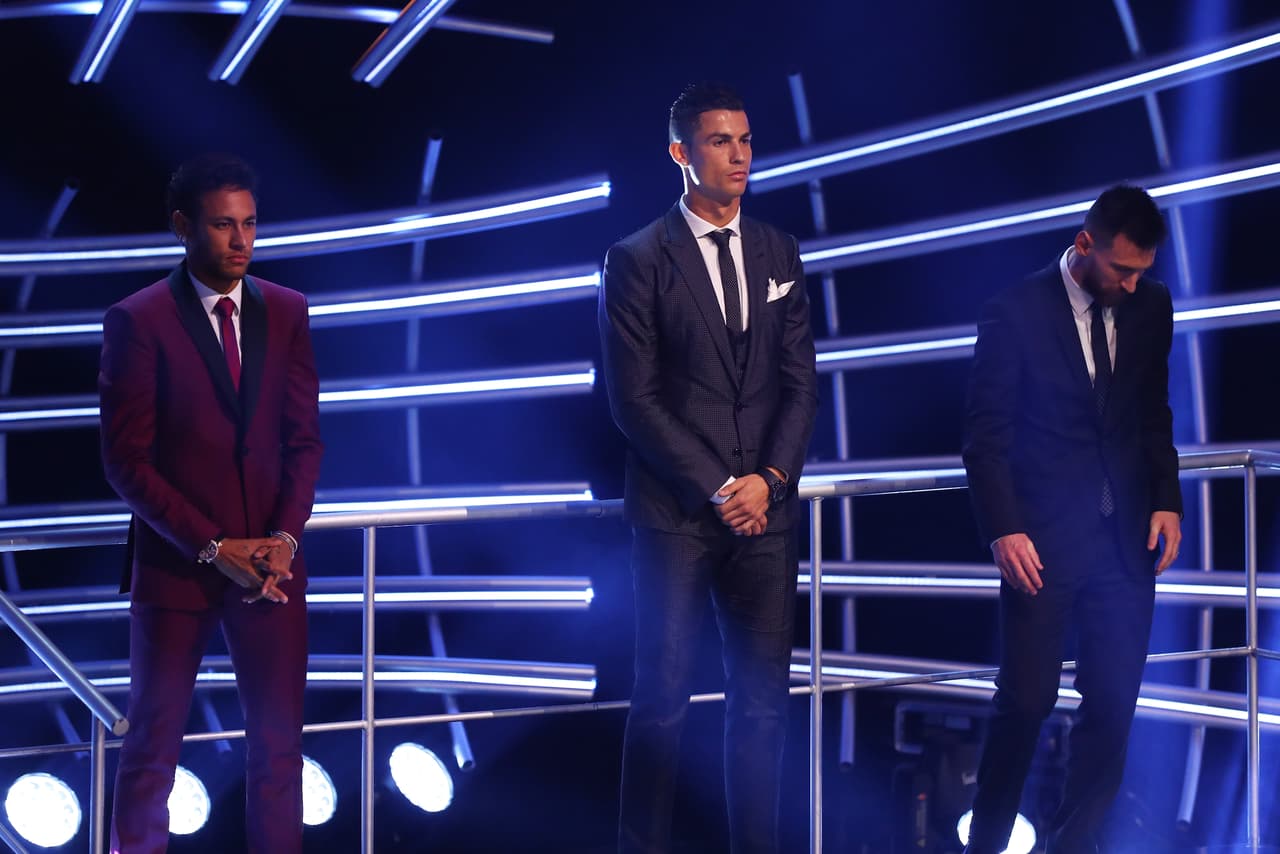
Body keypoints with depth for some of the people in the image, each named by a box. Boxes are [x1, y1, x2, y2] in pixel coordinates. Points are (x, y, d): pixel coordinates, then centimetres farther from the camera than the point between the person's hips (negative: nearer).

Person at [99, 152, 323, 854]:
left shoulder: (286, 312, 6)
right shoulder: (136, 321, -7)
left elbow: (304, 440, 7)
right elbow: (127, 462, -9)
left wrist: (284, 538, -7)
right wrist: (213, 548, -14)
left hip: (270, 561, 3)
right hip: (175, 563, -3)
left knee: (279, 746, 6)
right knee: (152, 749, 5)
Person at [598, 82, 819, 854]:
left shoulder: (778, 252, 12)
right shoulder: (638, 260, -2)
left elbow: (802, 381, 9)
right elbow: (634, 399, -6)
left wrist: (769, 479, -5)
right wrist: (717, 489, -10)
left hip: (766, 508, 4)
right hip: (676, 511, -4)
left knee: (763, 698, 6)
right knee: (664, 699, -1)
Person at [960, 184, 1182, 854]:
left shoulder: (1151, 308, 6)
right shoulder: (1015, 313, -7)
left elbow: (1155, 415, 15)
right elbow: (986, 435, -6)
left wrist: (1166, 499, 3)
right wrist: (1003, 530, -13)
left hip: (1126, 541, 4)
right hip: (1043, 541, -4)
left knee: (1113, 705, 4)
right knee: (1026, 701, -2)